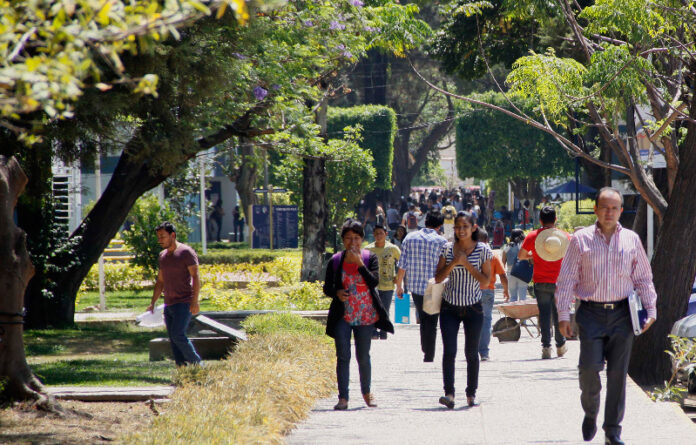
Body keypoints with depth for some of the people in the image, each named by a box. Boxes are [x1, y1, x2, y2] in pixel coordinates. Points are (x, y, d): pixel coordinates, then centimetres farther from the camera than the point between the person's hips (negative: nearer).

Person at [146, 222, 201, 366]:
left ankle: (196, 363, -6)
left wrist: (194, 301, -20)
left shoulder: (186, 252, -7)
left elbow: (195, 277, -12)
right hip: (169, 304, 8)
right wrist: (152, 303, 18)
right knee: (173, 339, 3)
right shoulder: (163, 255, 16)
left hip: (184, 303, -8)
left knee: (177, 334, -18)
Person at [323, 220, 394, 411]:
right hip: (343, 315, 0)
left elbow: (374, 281, -14)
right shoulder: (336, 261, 1)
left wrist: (359, 263, -22)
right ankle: (343, 397, -4)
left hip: (365, 315, 0)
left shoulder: (370, 258, -1)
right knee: (343, 356, -6)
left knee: (363, 357, 9)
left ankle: (366, 392, 29)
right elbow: (327, 287, 5)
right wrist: (337, 293, -16)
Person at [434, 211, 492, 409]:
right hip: (450, 307, 1)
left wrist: (466, 264, -15)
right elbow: (438, 278, 0)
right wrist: (453, 263, -15)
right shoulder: (447, 249, 2)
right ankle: (449, 393, -16)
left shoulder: (483, 250, -2)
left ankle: (471, 393, 17)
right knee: (449, 351, -12)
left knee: (471, 353, 5)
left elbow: (485, 281, -7)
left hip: (473, 308, -1)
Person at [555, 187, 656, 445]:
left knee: (618, 372, 1)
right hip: (591, 313, -2)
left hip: (621, 314, 2)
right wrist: (563, 315, -4)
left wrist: (651, 310, 5)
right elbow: (566, 279, 2)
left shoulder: (631, 240, 9)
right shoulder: (581, 240, 3)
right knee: (589, 367, -13)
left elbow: (643, 278, 15)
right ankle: (590, 413, 16)